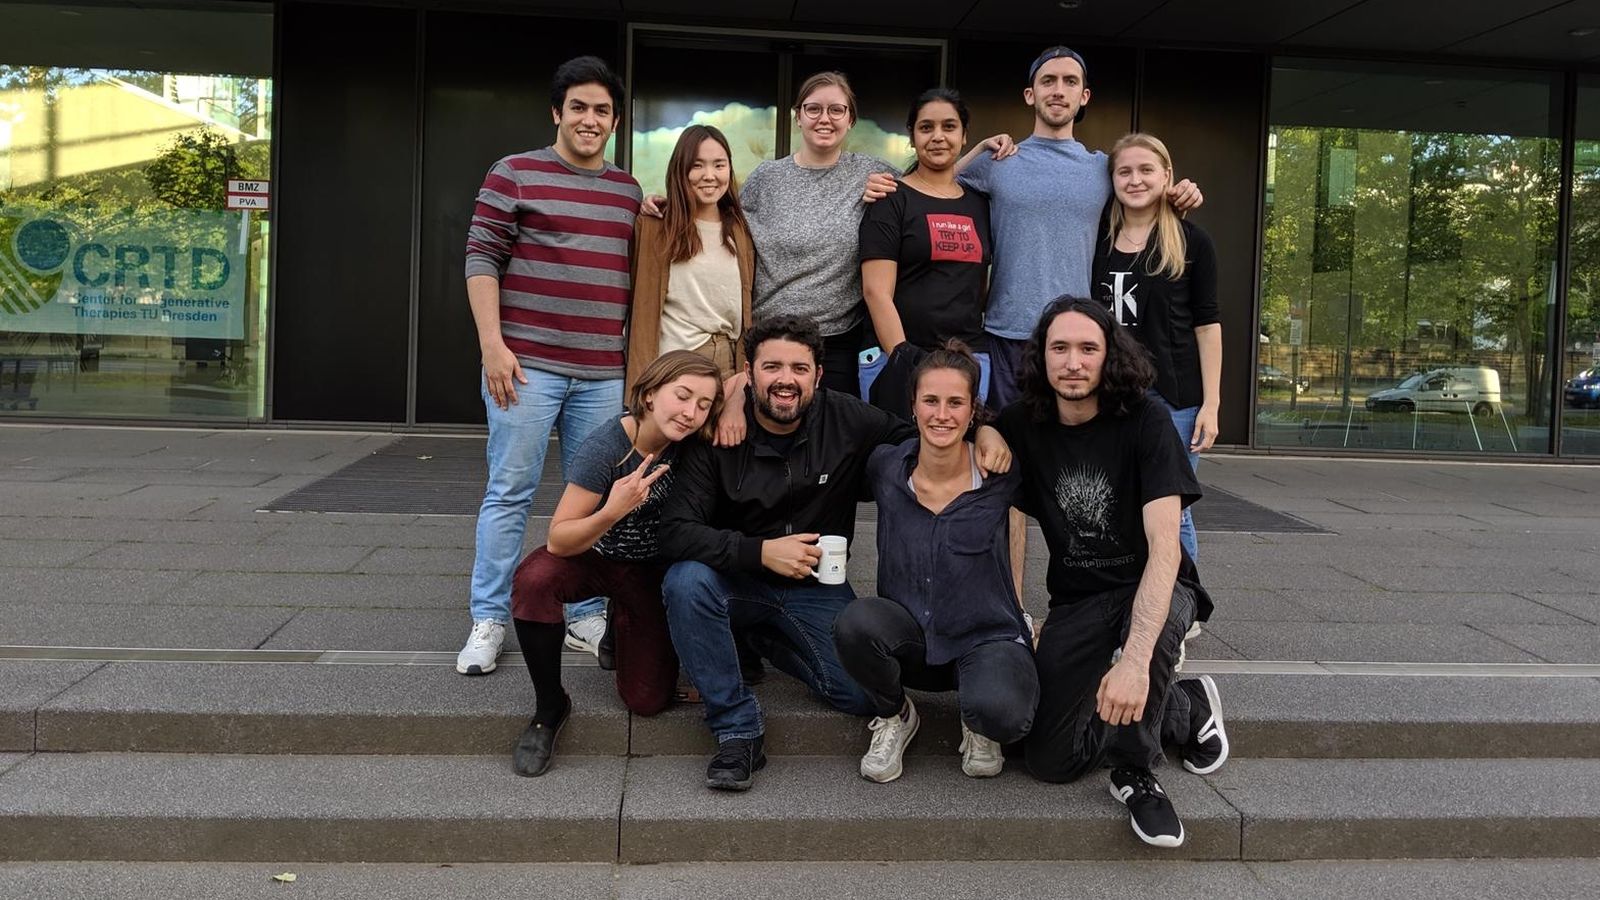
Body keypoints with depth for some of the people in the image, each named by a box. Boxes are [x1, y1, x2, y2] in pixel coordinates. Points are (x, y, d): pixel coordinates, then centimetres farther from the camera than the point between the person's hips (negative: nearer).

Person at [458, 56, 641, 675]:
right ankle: (489, 620, 10)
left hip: (603, 373, 4)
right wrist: (493, 344, -11)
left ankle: (586, 612, 20)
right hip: (526, 364, -4)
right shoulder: (514, 175, 1)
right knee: (509, 493, 0)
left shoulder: (629, 191, 15)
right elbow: (481, 259, -3)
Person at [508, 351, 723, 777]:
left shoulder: (691, 446, -18)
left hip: (653, 572, 3)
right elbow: (559, 540, -28)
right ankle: (550, 707, -14)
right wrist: (612, 512, -45)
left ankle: (622, 627, 29)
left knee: (648, 701, -6)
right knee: (534, 579, -38)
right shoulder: (607, 445, -30)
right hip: (595, 559, -2)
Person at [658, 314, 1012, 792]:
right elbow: (676, 532, -19)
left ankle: (764, 640, 14)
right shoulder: (717, 435, -13)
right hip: (736, 584, -2)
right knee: (686, 581, -34)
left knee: (869, 695, -16)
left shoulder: (847, 420, -7)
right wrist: (760, 552, -29)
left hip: (817, 588, 2)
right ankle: (736, 731, -18)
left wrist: (983, 430, -14)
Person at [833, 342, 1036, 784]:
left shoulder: (1000, 476, -11)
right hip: (911, 639, 2)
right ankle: (894, 716, 1)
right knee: (855, 623, -32)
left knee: (1000, 711, -35)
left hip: (987, 639, -2)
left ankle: (978, 728, 6)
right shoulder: (885, 467, -6)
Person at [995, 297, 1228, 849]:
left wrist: (1134, 659, -42)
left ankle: (1135, 772, -14)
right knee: (1050, 759, -11)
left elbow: (1164, 546, -28)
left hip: (1155, 590, -3)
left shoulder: (1145, 422, -18)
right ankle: (1187, 709, 12)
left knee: (1150, 623, -41)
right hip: (1074, 603, 4)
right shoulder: (1023, 426, -5)